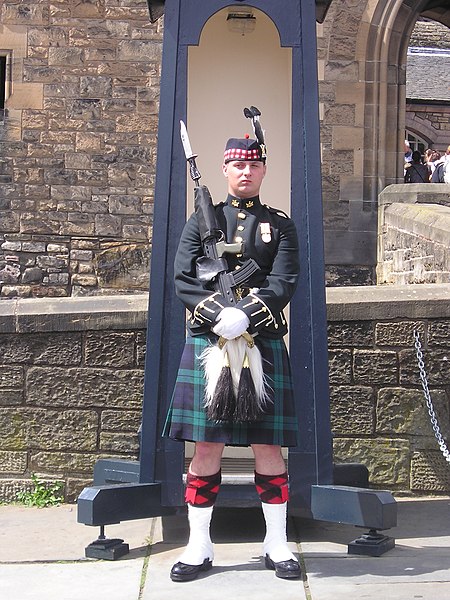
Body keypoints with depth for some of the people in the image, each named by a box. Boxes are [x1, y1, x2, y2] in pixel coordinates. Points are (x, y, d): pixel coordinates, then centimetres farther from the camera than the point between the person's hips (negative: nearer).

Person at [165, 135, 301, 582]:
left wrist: (245, 317, -19)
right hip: (207, 343, 0)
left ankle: (277, 545, 17)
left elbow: (283, 284, -3)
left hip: (264, 344, 0)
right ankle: (199, 548, 14)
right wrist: (220, 316, -18)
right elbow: (184, 280, -2)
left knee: (268, 445, 5)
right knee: (206, 447, 3)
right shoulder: (200, 222, 10)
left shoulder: (280, 226, 10)